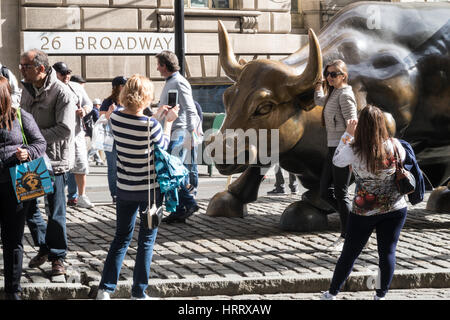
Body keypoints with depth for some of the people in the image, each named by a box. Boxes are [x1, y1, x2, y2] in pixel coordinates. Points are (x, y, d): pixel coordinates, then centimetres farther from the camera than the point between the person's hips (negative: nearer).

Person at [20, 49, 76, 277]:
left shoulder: (61, 92, -15)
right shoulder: (28, 88, 8)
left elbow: (65, 128, -20)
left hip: (54, 160, -7)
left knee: (55, 211, 1)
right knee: (27, 206, 11)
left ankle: (57, 257, 12)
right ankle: (44, 248, 28)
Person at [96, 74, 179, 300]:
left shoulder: (115, 118, -7)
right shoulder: (150, 125, -21)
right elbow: (163, 145, -1)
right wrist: (168, 121, 13)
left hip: (124, 188, 5)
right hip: (149, 188, -4)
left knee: (121, 237, 16)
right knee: (146, 240, 8)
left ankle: (105, 288, 8)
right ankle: (138, 293, 11)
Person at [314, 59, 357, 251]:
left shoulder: (344, 95, -12)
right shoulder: (333, 94, 16)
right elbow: (320, 101, 37)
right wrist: (319, 83, 22)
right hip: (333, 148, 10)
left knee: (341, 194, -3)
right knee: (325, 193, 10)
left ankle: (346, 237, 6)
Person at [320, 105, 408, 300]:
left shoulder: (353, 151, -18)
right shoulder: (394, 146, -13)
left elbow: (337, 161, 3)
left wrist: (348, 135, 8)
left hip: (364, 211, -1)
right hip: (395, 209, 1)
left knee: (349, 253, 12)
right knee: (387, 253, 9)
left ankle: (332, 293, 25)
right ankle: (381, 295, 14)